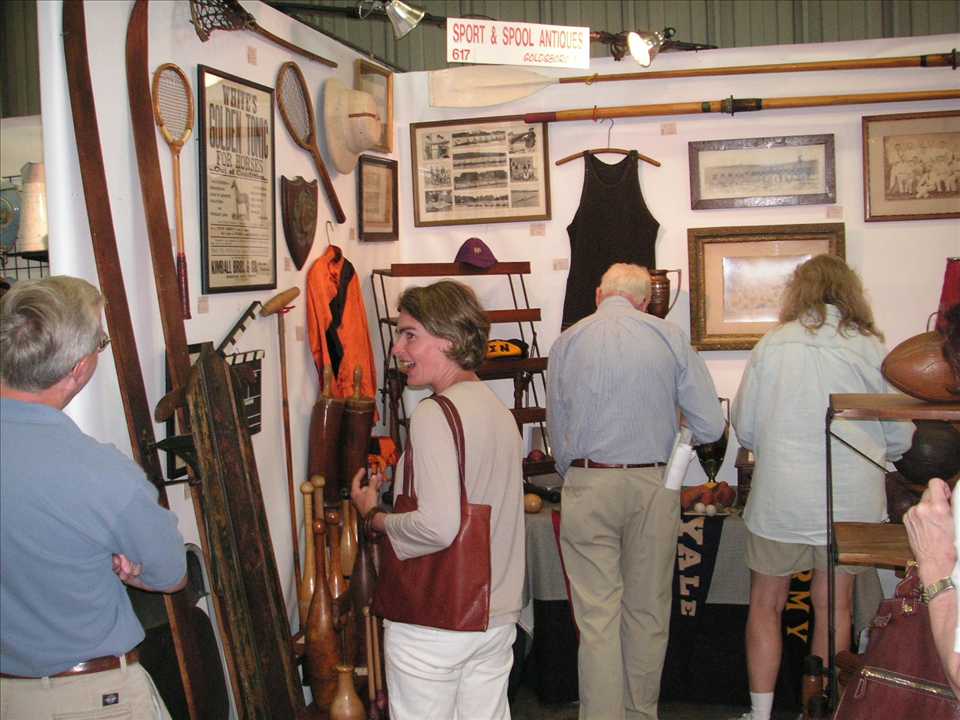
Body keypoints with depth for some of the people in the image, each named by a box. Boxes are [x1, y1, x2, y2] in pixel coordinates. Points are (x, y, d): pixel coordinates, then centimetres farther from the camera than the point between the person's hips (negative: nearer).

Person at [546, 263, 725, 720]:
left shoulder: (565, 343, 2)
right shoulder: (669, 337, -1)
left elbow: (558, 434, 8)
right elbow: (711, 426, -3)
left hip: (588, 484, 0)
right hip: (654, 485, 1)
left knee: (597, 616, 3)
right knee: (647, 611, 13)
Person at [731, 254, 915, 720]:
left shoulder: (772, 344, -3)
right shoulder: (873, 348, -2)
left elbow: (744, 428, 2)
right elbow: (900, 438, 4)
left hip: (780, 495, -1)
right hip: (851, 499, 1)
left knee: (765, 605, 12)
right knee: (834, 607, 13)